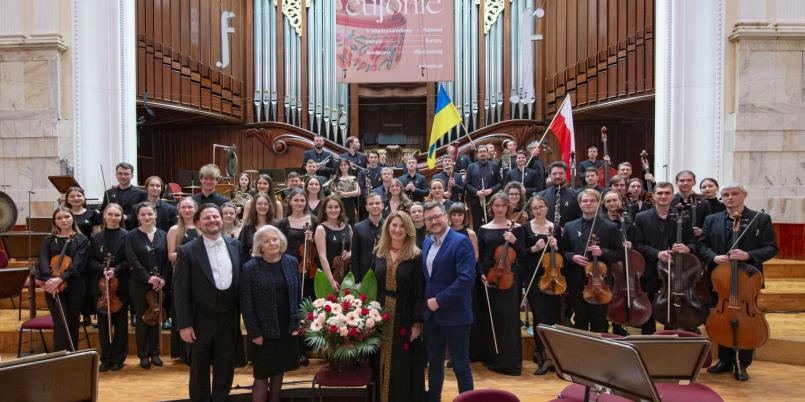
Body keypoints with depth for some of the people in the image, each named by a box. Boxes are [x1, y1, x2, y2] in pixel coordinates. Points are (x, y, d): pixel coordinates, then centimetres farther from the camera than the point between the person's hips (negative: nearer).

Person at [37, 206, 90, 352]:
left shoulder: (82, 240, 2)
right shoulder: (48, 239, 8)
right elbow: (43, 261, -6)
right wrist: (49, 279, -24)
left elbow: (77, 264, -10)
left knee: (73, 324, 8)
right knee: (61, 324, -9)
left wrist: (60, 278, -24)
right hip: (52, 287, 0)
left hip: (74, 286, 0)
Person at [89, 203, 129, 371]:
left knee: (120, 322, 6)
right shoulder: (96, 237, 7)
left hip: (121, 285, -2)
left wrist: (115, 270, -20)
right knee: (103, 322, 6)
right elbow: (90, 262, 3)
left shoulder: (126, 236, -3)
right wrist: (102, 269, -15)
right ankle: (106, 358, 17)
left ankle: (118, 358, 17)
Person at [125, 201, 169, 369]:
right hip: (139, 284, -2)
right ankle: (143, 355, 15)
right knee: (142, 319, 4)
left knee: (157, 318, 6)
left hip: (159, 284, 2)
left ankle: (155, 353, 18)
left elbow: (167, 259, 3)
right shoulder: (132, 235, -1)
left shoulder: (163, 235, 7)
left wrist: (162, 278, -10)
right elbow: (132, 260, -10)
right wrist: (148, 277, -17)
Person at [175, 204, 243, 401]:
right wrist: (184, 324, -12)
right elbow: (180, 291, -9)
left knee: (225, 370, 14)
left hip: (229, 319, 3)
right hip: (201, 320, -3)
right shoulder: (187, 251, -9)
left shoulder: (235, 245, 3)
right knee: (199, 371, 14)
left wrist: (240, 313, 5)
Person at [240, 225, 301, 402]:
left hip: (288, 328, 4)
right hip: (264, 330, -4)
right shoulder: (251, 267, -10)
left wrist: (297, 323, 3)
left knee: (278, 372, 15)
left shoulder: (292, 262, 2)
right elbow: (246, 303, -10)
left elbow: (297, 295, 8)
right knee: (262, 376, 3)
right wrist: (254, 332, -13)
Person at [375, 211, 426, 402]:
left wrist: (417, 322, -14)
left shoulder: (416, 257, -8)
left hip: (405, 318, -3)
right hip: (381, 315, 4)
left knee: (404, 367, 4)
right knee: (382, 365, 12)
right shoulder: (378, 253, 4)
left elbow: (419, 293, -9)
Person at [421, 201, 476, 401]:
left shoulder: (461, 242, -14)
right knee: (434, 362, 19)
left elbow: (466, 278, -23)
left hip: (454, 314, -7)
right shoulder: (427, 242, 10)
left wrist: (440, 300, -20)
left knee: (460, 365, 4)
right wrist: (427, 300, 6)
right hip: (431, 313, 7)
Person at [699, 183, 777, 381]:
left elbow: (771, 248, -4)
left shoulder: (762, 219, 0)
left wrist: (748, 255, -20)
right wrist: (714, 257, -13)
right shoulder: (711, 220, 8)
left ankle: (742, 365, 18)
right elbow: (702, 245, 7)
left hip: (748, 279, -2)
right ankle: (725, 361, 25)